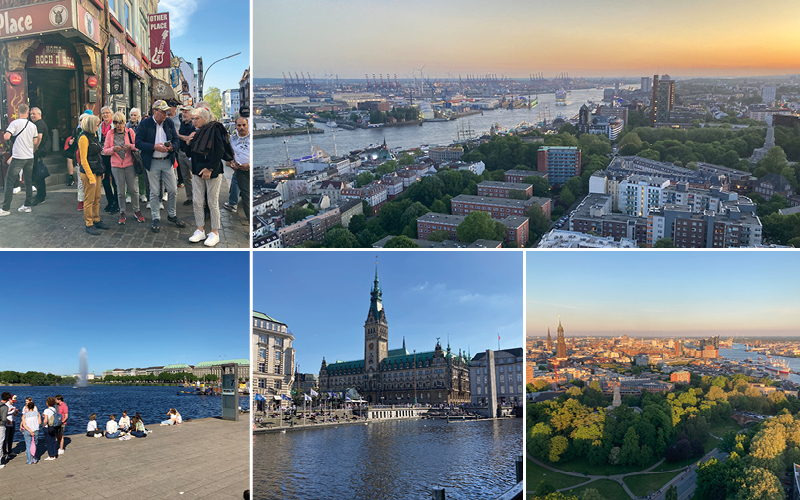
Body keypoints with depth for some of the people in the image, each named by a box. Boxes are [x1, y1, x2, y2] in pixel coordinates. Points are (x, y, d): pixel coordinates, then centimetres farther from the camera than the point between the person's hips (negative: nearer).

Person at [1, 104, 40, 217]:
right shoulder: (33, 125, 6)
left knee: (9, 182, -1)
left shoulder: (15, 123, -10)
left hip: (18, 157, -5)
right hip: (30, 157, 5)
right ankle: (27, 206, 15)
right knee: (28, 182, 12)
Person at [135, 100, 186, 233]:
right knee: (154, 192, 4)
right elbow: (138, 143, -10)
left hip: (167, 161, 3)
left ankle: (172, 215, 24)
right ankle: (156, 219, 16)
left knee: (173, 190, 5)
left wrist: (171, 147, -16)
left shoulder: (169, 123, 5)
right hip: (152, 162, -3)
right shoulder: (145, 124, -6)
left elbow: (176, 140, 7)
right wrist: (154, 147, -21)